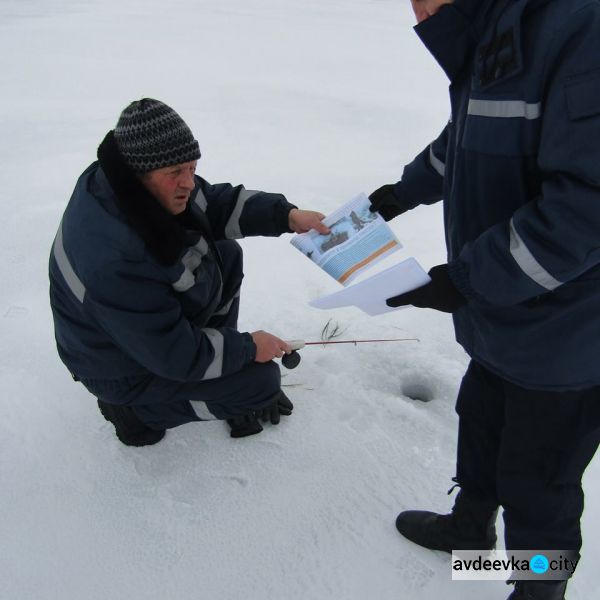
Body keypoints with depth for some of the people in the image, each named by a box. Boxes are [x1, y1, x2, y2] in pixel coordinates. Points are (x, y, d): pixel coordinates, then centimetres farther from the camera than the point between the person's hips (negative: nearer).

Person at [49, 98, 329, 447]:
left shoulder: (127, 181, -17)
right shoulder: (113, 260, -41)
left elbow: (216, 204, -3)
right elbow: (172, 353, -30)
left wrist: (287, 216, -15)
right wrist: (247, 347, -18)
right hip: (127, 369, -8)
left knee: (225, 255, 6)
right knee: (262, 380, -9)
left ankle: (216, 350, 15)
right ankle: (138, 409, 4)